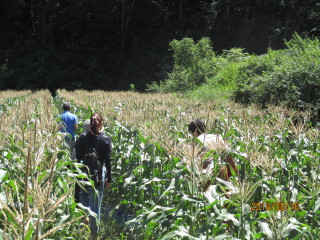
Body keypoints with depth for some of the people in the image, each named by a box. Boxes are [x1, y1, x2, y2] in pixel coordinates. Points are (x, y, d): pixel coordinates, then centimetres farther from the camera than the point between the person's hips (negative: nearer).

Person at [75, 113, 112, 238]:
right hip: (98, 176, -2)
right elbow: (108, 161, -6)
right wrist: (108, 179, 2)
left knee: (83, 204, 18)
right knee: (95, 206, 5)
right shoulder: (105, 139, -8)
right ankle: (94, 234, 13)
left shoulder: (82, 137, -3)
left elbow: (77, 157, -1)